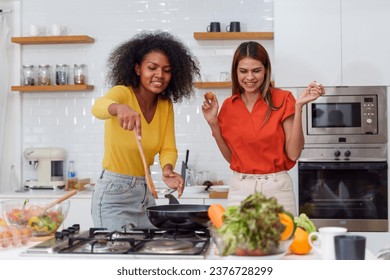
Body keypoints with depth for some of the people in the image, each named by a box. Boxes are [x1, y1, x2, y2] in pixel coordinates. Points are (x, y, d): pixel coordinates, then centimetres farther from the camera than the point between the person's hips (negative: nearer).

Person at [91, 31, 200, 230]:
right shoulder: (123, 93, -13)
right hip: (114, 194, -6)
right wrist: (119, 108, -57)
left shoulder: (165, 105, 5)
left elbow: (168, 148, 0)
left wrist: (167, 169, -22)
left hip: (145, 194, 6)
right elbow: (98, 108, -34)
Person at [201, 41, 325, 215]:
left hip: (276, 188, -2)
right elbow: (230, 156, 9)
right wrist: (213, 124, -1)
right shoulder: (228, 106, 4)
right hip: (240, 189, 3)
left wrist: (298, 107, -17)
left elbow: (294, 153, -10)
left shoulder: (282, 100, -6)